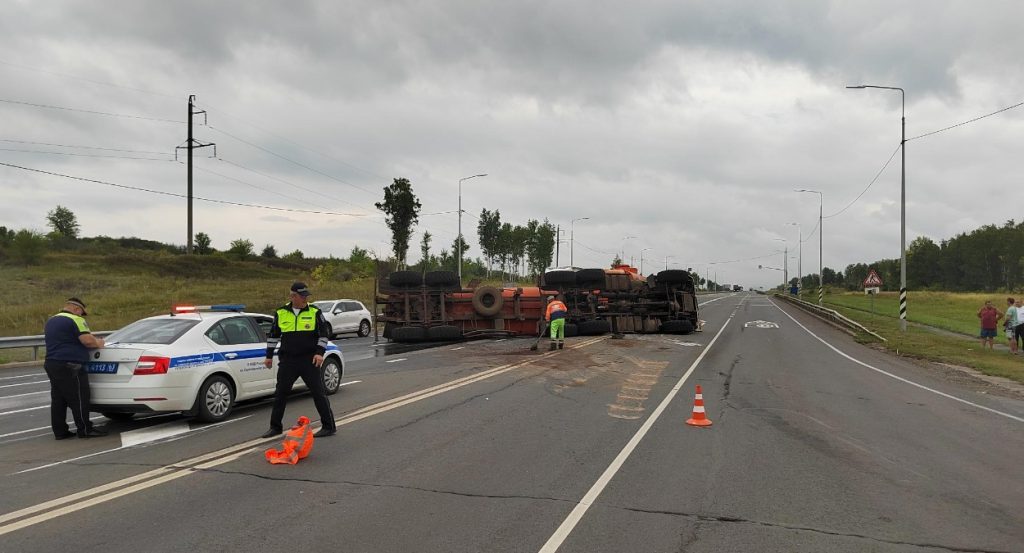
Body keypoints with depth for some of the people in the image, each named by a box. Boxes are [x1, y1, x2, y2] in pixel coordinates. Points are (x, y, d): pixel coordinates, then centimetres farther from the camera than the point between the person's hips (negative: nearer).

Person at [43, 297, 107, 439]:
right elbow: (87, 340, -20)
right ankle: (85, 430, 0)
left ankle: (60, 431, 15)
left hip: (51, 364, 9)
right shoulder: (76, 320, -10)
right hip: (69, 366, -9)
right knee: (78, 400, -3)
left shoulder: (50, 321, 19)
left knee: (58, 400, 12)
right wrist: (98, 343, 0)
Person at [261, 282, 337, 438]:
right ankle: (275, 427, 24)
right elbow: (273, 335, 15)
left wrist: (320, 352, -11)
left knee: (318, 393, -2)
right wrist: (269, 356, 14)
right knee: (280, 393, 10)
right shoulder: (281, 313, 5)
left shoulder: (315, 312, -2)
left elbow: (324, 333, 0)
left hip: (309, 360, -3)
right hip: (287, 360, 3)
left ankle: (329, 427, 5)